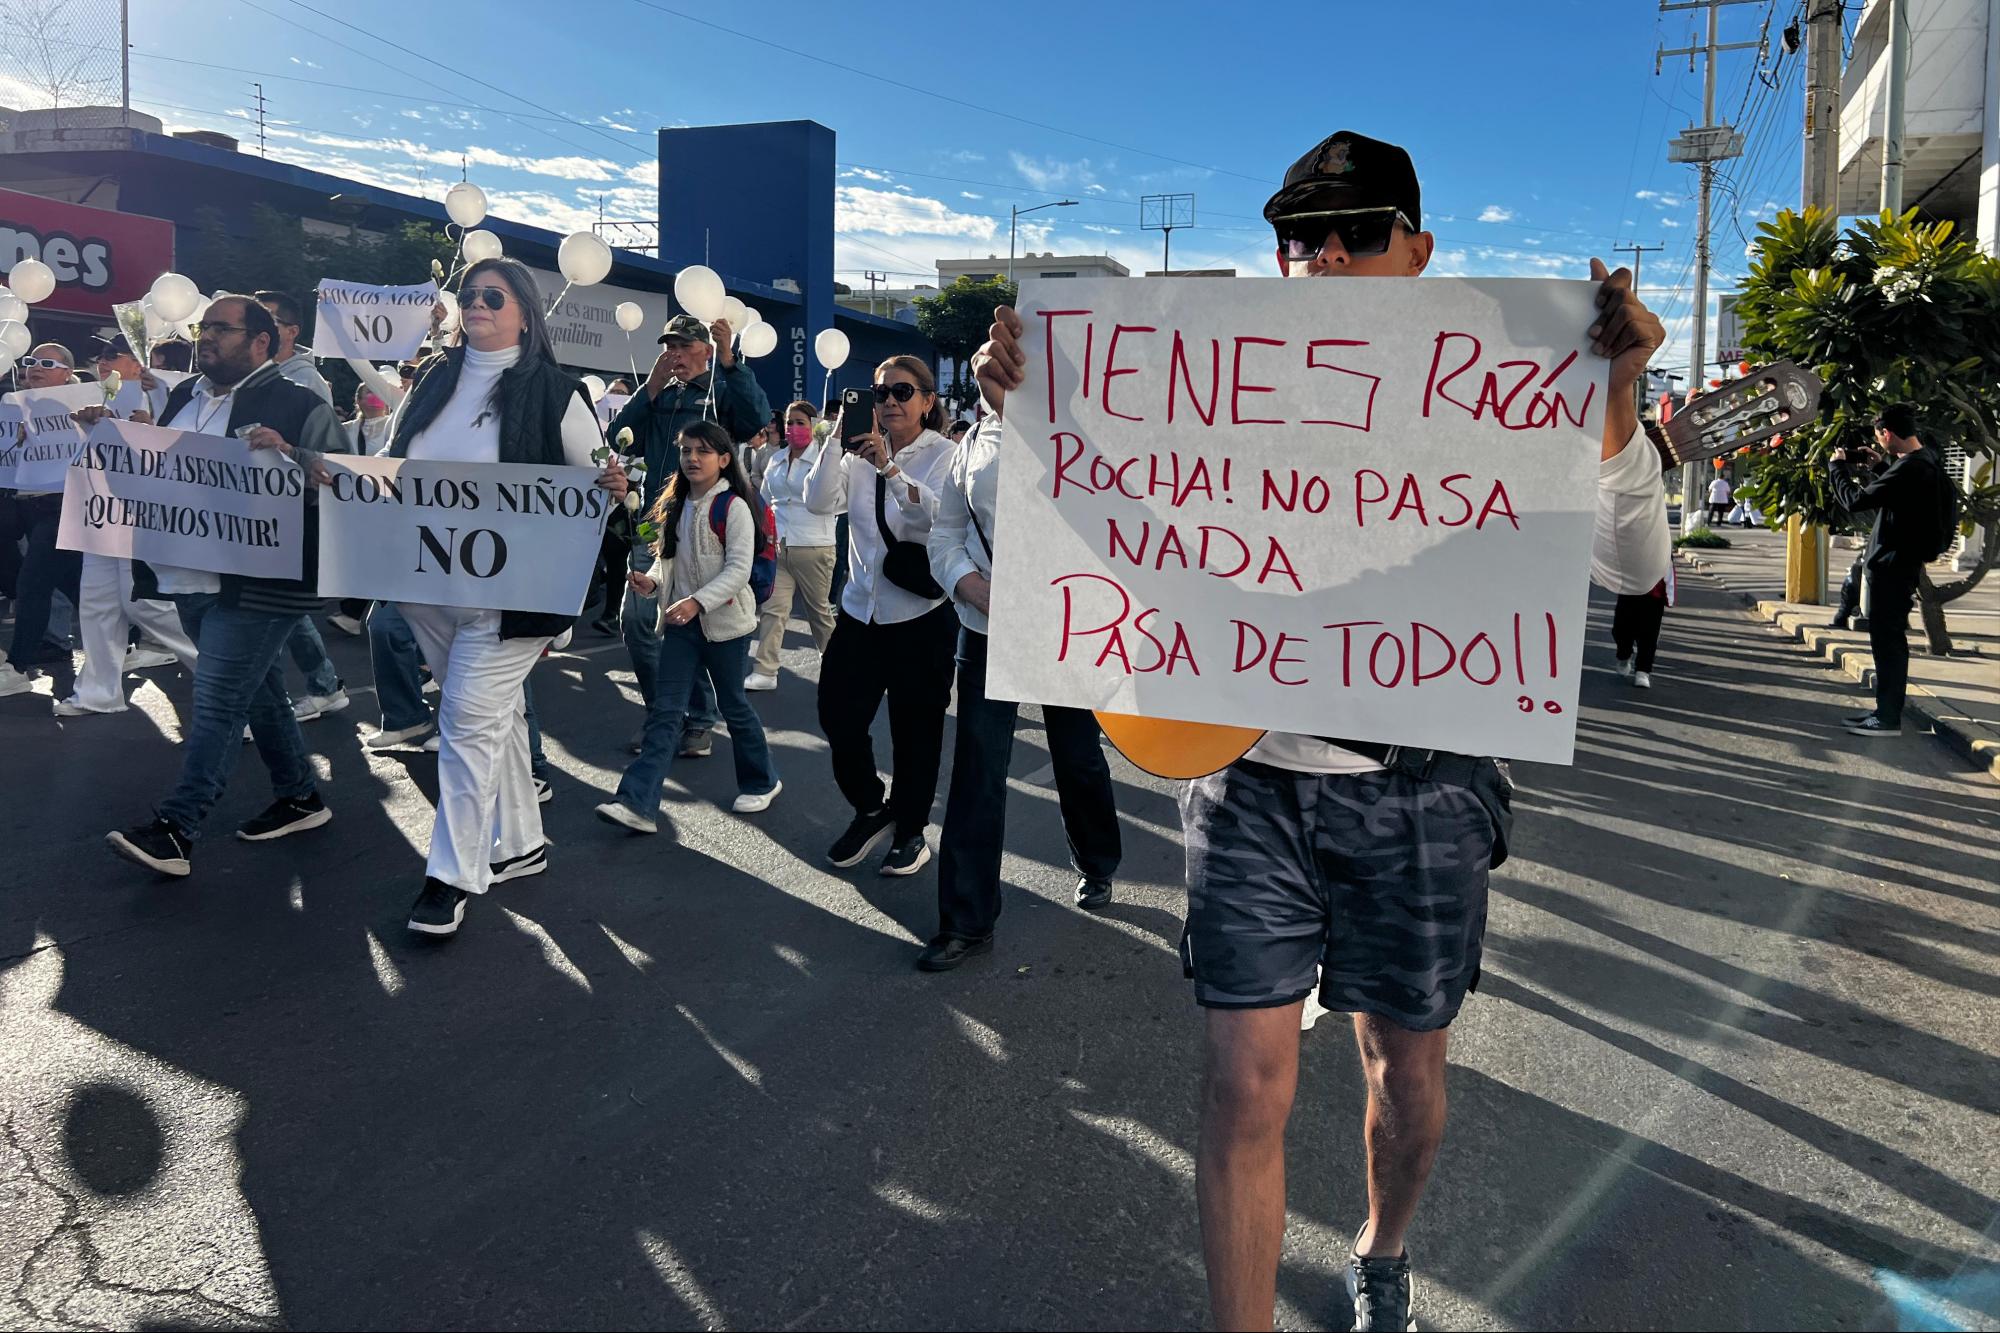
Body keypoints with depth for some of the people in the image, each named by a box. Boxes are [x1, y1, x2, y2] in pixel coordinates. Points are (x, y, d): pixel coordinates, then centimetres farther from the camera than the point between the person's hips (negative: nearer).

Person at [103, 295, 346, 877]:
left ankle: (173, 831, -5)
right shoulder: (184, 397, 14)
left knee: (216, 703, -7)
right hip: (193, 580, 8)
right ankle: (299, 797, 28)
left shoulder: (300, 406, -7)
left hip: (259, 583, -8)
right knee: (257, 692, 16)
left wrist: (289, 456, -29)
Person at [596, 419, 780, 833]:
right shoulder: (675, 506, 11)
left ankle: (761, 782, 30)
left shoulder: (733, 507, -11)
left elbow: (739, 569, -19)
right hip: (682, 622, 6)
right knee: (664, 710, -3)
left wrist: (697, 601, -30)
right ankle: (637, 803, -9)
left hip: (725, 621, -6)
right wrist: (652, 581, -5)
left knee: (733, 705, 8)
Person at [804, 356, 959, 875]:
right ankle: (871, 808, 29)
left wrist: (890, 468, -35)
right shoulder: (859, 453, 8)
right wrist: (836, 437, -16)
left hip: (922, 615, -4)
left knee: (915, 729, 7)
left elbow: (941, 516, -24)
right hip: (860, 609, 5)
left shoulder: (946, 455, -6)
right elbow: (820, 502, -7)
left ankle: (910, 830, 25)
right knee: (838, 717, 6)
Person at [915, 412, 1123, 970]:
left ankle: (1097, 866, 41)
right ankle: (967, 921, 10)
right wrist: (984, 596, -8)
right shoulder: (975, 443, 6)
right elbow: (945, 534, 8)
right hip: (986, 630, 3)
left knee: (1079, 758, 14)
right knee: (976, 771, 1)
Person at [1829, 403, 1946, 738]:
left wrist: (1838, 467, -8)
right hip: (1901, 562, 10)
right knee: (1889, 639, 15)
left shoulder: (1908, 468, -23)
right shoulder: (1924, 460, 9)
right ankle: (1886, 710, 23)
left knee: (1887, 639, -5)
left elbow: (1855, 501, -22)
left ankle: (1888, 718, -1)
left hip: (1892, 564, -10)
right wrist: (1877, 466, 13)